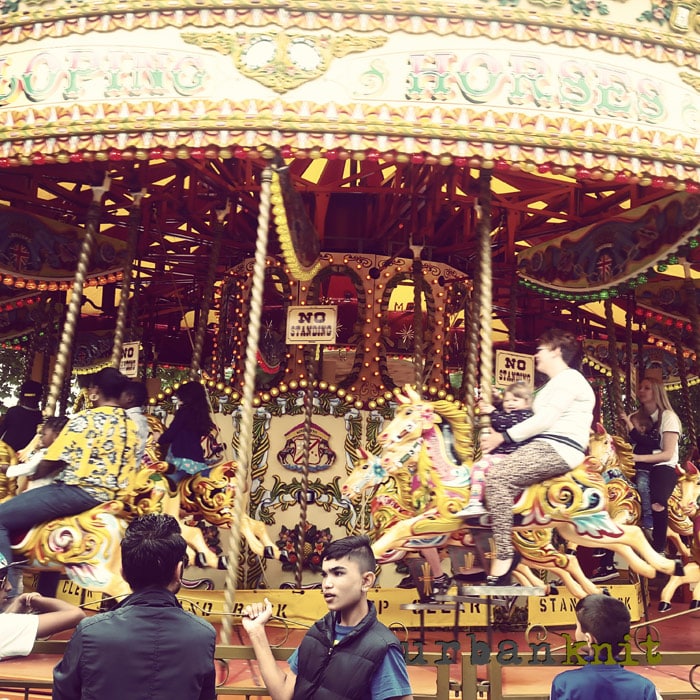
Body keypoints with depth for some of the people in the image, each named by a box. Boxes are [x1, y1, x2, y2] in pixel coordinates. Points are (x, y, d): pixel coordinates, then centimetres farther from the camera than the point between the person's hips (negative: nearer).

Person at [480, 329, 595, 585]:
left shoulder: (569, 379, -5)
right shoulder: (554, 384, 27)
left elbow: (544, 420, -15)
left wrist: (503, 437, -15)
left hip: (559, 448, -11)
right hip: (542, 447, 11)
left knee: (497, 477, -29)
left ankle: (503, 558, -31)